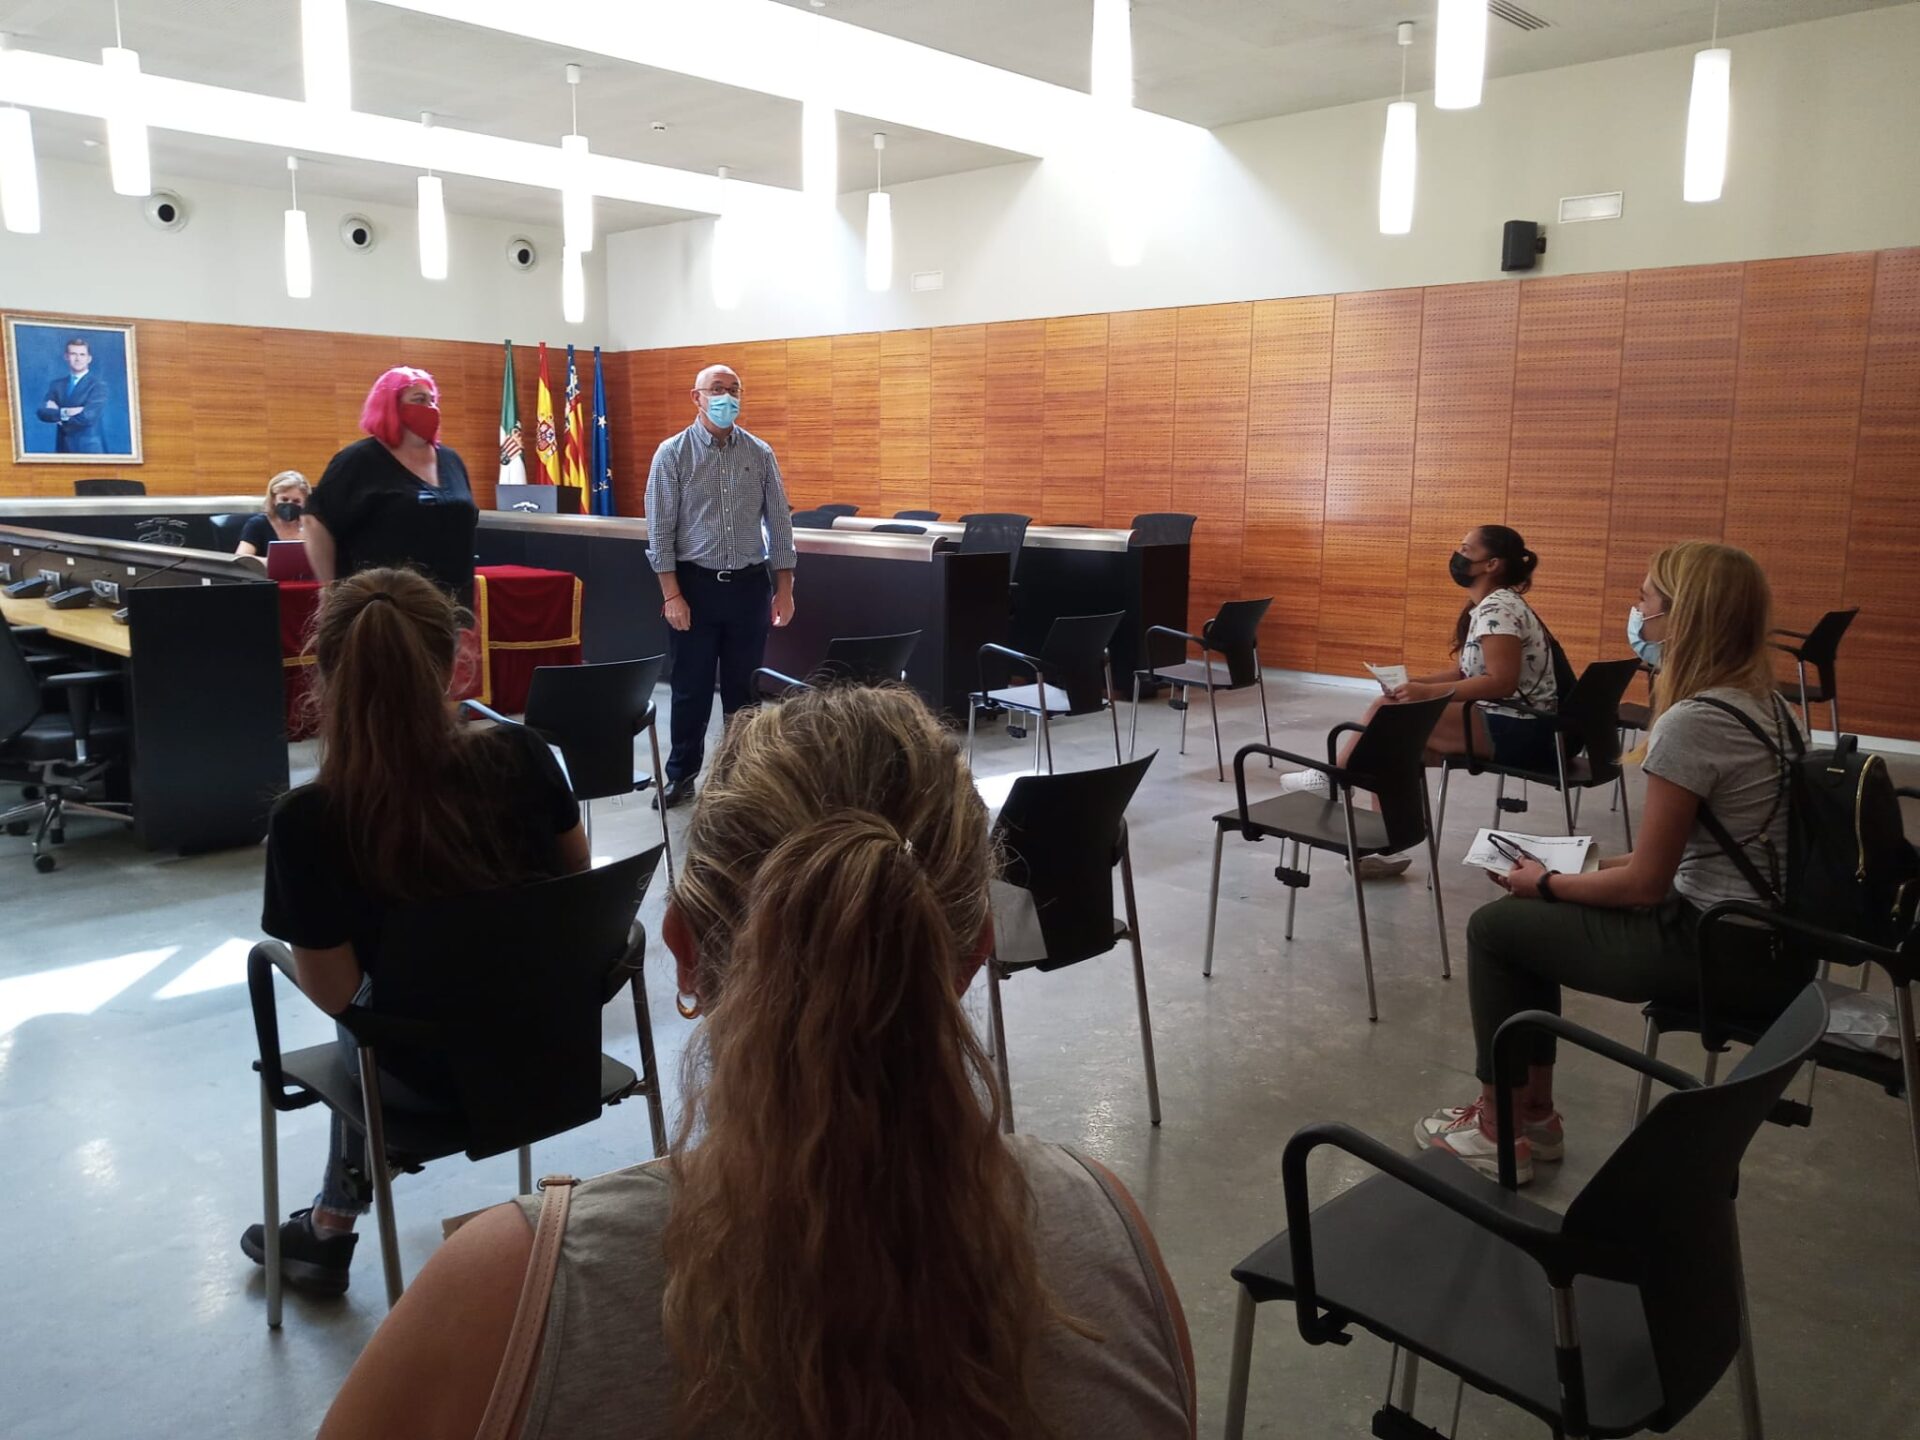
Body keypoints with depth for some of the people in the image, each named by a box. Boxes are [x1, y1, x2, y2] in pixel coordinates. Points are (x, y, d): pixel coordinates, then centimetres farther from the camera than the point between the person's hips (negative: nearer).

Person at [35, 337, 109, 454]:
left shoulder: (98, 384, -3)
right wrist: (64, 412, -18)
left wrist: (56, 414, 0)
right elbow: (42, 412, 0)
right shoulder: (56, 384, 12)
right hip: (63, 449, 4)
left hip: (90, 449, -4)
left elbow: (87, 416, -14)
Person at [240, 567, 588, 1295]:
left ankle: (331, 1231, 47)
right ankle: (332, 1220, 52)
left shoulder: (307, 821, -25)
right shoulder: (521, 755, -17)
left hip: (440, 1075, -3)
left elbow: (338, 994, -14)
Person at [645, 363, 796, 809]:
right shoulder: (673, 453, -3)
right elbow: (660, 528, -5)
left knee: (744, 687, 9)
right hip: (695, 583, -2)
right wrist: (672, 595, -10)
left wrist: (784, 589, 3)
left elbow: (779, 522, 6)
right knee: (691, 688, 6)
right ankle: (681, 774, 20)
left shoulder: (760, 453, 4)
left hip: (749, 584, 2)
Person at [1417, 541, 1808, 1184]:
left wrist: (1547, 883, -3)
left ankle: (1497, 1128, 16)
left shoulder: (1691, 723, -23)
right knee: (1531, 918, 18)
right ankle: (1534, 1112, 26)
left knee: (1495, 926, 4)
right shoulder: (1766, 705, 5)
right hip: (1768, 935, 9)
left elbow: (1644, 885, -19)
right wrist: (1602, 864, 13)